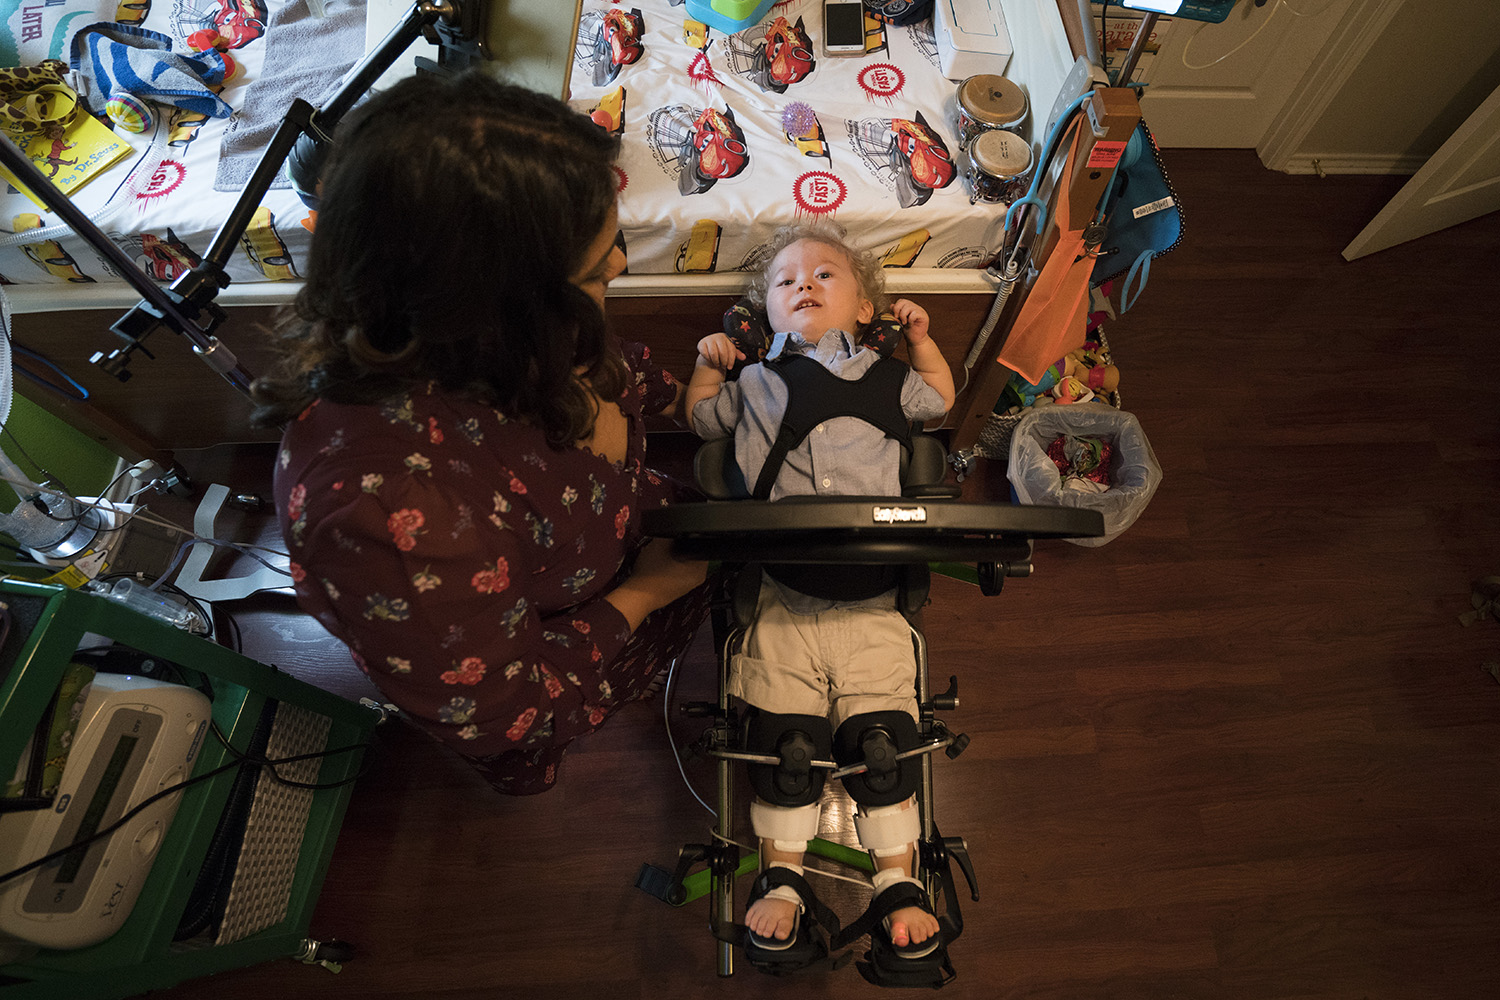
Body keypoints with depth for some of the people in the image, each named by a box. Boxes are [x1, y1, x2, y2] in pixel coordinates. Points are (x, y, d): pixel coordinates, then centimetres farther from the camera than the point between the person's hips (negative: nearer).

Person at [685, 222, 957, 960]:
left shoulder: (882, 378, 18)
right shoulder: (755, 383, 17)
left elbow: (941, 399, 33)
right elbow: (702, 418, 31)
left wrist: (919, 336, 22)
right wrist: (708, 363, 17)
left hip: (872, 598, 1)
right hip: (783, 599, 0)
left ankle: (898, 881, 20)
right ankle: (782, 880, 20)